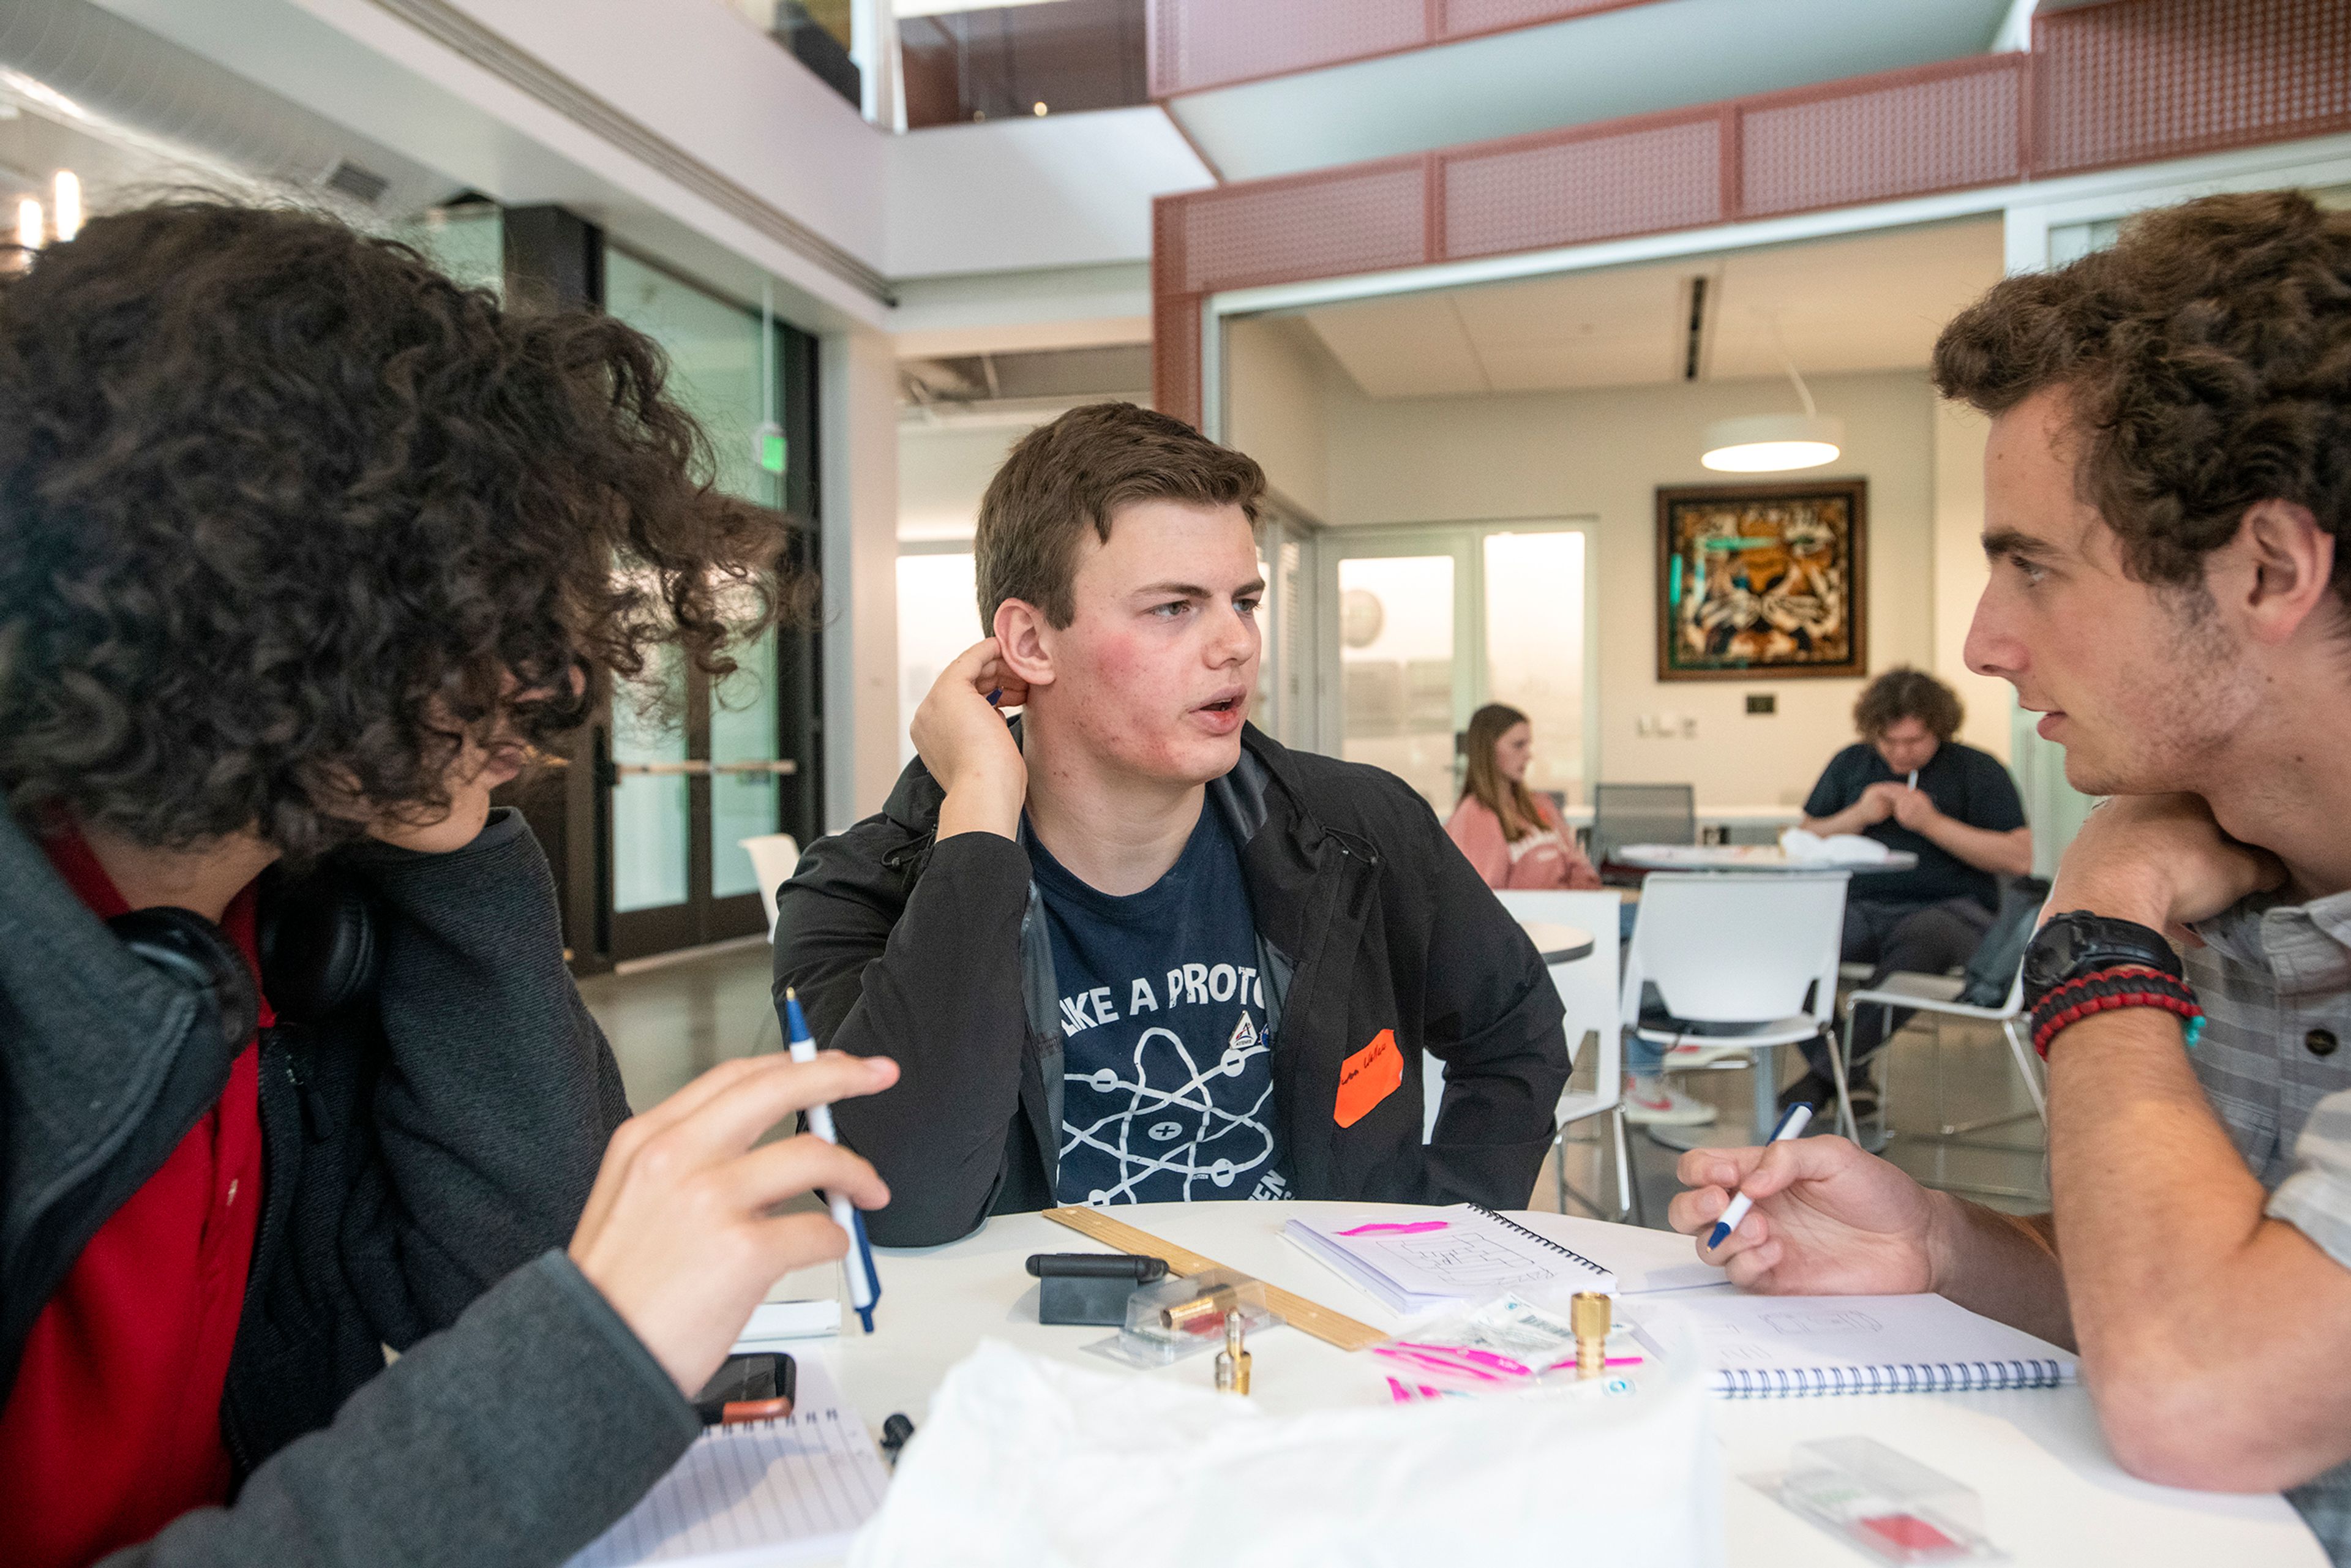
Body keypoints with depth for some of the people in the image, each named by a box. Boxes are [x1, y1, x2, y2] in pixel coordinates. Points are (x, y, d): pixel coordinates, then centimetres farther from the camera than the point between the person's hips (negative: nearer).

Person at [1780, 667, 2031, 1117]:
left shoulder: (1979, 771, 9)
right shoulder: (1851, 764, 19)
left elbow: (2020, 859, -2)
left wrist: (1934, 824, -9)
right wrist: (1856, 817, 0)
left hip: (1951, 910, -3)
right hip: (1861, 910, 3)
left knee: (1917, 940, -41)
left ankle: (1830, 1068, -27)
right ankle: (1849, 1076, -19)